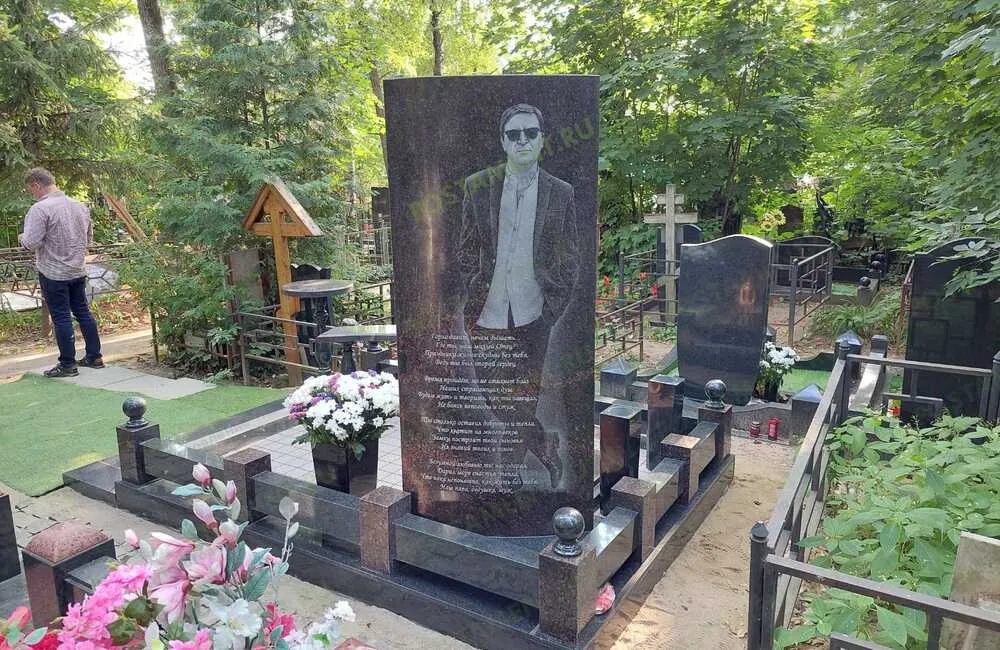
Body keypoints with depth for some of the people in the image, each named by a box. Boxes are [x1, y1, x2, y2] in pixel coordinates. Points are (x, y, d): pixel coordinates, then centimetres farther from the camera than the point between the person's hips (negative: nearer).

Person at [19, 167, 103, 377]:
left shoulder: (40, 209, -16)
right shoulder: (80, 206, 6)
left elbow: (31, 242, -20)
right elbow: (89, 236, 15)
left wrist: (21, 237, 1)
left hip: (53, 273, -6)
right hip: (78, 270, 7)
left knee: (61, 317, 0)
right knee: (83, 311, 15)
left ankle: (68, 365, 7)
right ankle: (94, 356, 20)